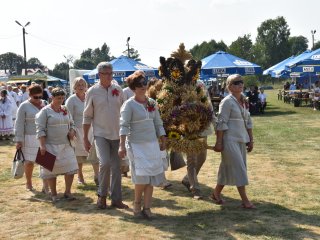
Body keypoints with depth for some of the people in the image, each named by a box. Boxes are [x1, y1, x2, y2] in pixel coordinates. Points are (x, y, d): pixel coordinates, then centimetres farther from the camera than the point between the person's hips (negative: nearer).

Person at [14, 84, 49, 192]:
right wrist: (19, 139, -8)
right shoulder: (24, 106, -3)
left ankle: (45, 185, -1)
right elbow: (19, 124, -5)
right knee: (30, 161, 8)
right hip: (30, 138, -3)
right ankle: (28, 183, 28)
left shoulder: (45, 104, 9)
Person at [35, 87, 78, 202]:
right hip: (51, 145, -4)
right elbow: (40, 130, -8)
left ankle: (67, 192, 13)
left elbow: (71, 124, 21)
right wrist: (42, 145, -15)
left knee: (70, 169, 0)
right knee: (51, 171, 4)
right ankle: (53, 194, 18)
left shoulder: (65, 110, 11)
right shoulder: (45, 111, -5)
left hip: (66, 145, 5)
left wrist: (72, 131, -1)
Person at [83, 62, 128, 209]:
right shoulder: (92, 92, -3)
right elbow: (87, 117, 0)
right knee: (105, 163, -17)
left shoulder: (118, 89, 4)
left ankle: (116, 199, 16)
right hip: (101, 134, -3)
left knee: (116, 167, 6)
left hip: (117, 134, 3)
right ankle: (102, 194, 4)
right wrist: (85, 138, -1)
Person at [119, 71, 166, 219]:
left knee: (152, 176, 2)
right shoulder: (129, 104, -7)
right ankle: (137, 204, 13)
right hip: (136, 144, -5)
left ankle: (146, 207, 11)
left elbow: (158, 123, 15)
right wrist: (122, 145, -21)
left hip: (152, 144, 5)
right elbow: (124, 125, -13)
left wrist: (163, 141, 13)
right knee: (142, 176, -11)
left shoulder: (152, 103, 9)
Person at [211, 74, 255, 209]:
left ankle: (216, 193, 27)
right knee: (239, 168, -7)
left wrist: (251, 139, 15)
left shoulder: (244, 101, 12)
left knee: (228, 168, 13)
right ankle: (245, 200, -2)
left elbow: (248, 122, 17)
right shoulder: (227, 102, -12)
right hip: (230, 140, -8)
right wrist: (218, 142, -17)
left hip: (241, 140, 8)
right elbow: (221, 123, -15)